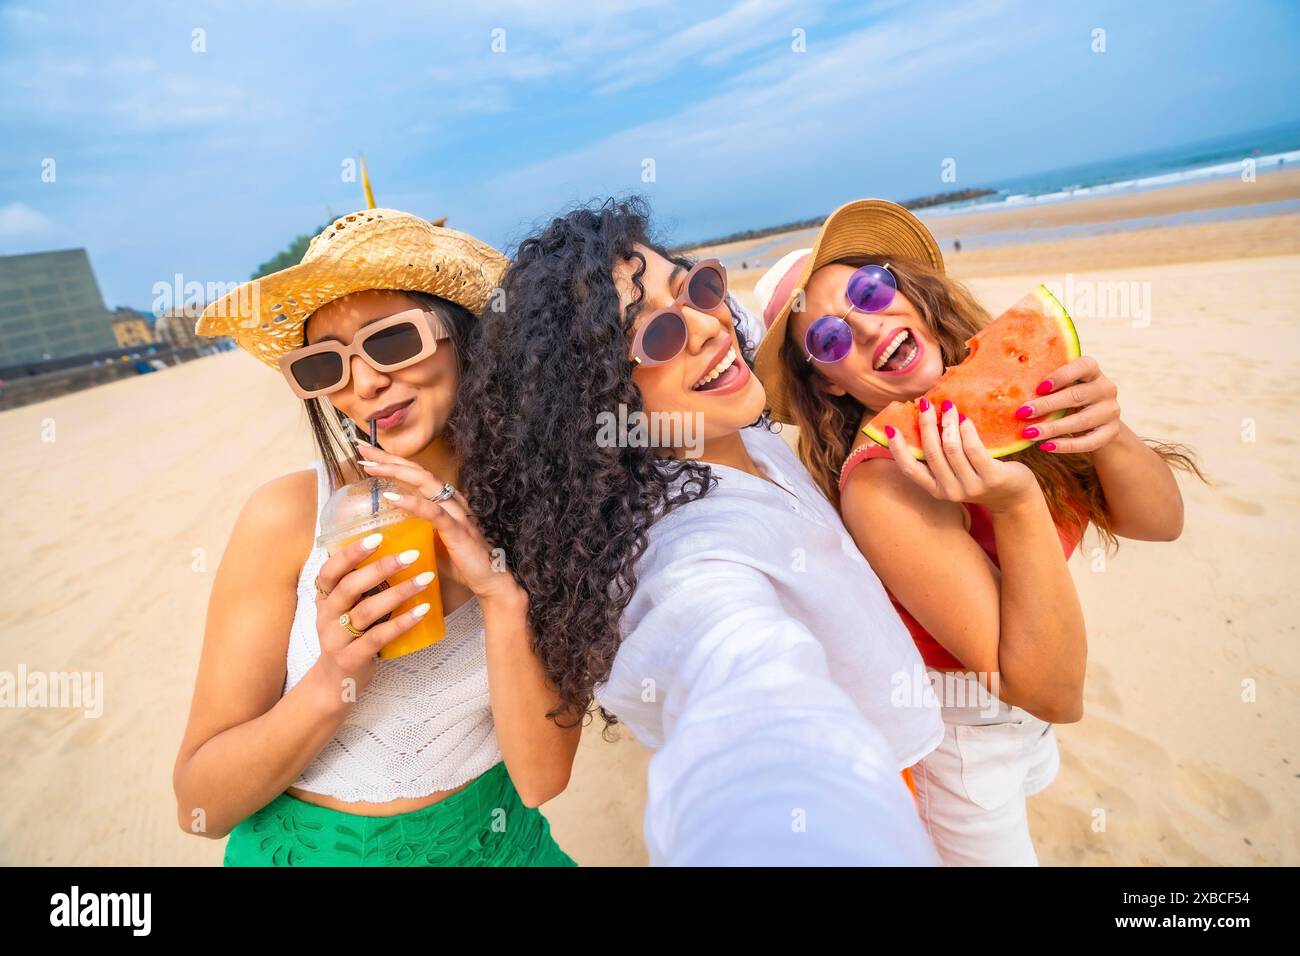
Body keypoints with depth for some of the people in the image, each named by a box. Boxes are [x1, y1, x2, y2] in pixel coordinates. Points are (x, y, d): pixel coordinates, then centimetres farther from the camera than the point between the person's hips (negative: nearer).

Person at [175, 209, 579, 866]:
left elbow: (541, 778, -17)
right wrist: (334, 682, -30)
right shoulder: (288, 515, -18)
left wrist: (504, 594, -29)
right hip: (306, 846, 0)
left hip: (492, 838, 1)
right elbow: (199, 806, -13)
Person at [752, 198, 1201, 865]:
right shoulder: (881, 484, -35)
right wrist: (1018, 505, -42)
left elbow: (1160, 521, -10)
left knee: (1036, 776, 34)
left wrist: (1110, 435, -30)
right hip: (957, 736, -6)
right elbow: (1054, 695, -30)